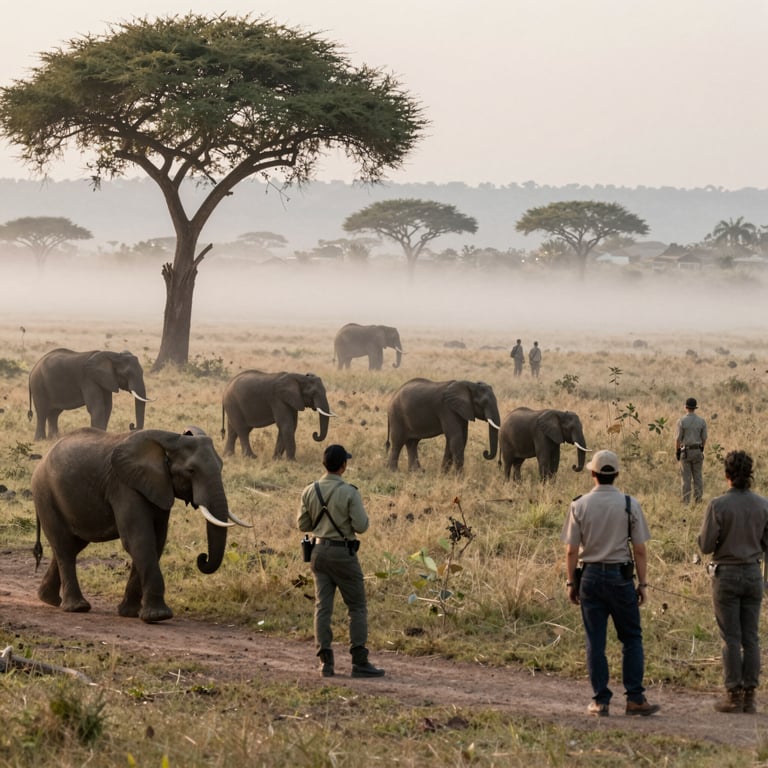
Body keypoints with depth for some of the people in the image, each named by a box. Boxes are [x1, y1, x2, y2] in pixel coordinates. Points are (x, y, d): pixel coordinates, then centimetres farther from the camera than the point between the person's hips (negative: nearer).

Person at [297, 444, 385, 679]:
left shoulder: (310, 491, 0)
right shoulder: (349, 492, -15)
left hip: (319, 551, 5)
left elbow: (303, 525, 5)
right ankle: (359, 662, -1)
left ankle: (326, 662, 3)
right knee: (357, 607, 3)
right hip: (343, 553, -5)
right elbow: (361, 526, -17)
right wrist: (360, 513, 4)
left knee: (323, 607, 6)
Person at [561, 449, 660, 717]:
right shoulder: (630, 505, -4)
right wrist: (642, 583, 4)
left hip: (590, 576, 1)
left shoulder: (579, 505, -1)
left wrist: (571, 582, 8)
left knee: (595, 642, 5)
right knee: (631, 638, 7)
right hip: (620, 577, -1)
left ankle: (600, 701, 7)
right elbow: (640, 550, -3)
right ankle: (635, 698, 2)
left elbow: (571, 550, -1)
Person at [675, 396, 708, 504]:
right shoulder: (702, 421, -2)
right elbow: (704, 438, 2)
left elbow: (678, 438, -9)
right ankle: (698, 499, 8)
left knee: (686, 478, 1)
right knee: (698, 477, 8)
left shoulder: (682, 421, -10)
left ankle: (686, 501, 2)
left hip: (685, 451, -2)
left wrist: (676, 451, 2)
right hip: (697, 451, 2)